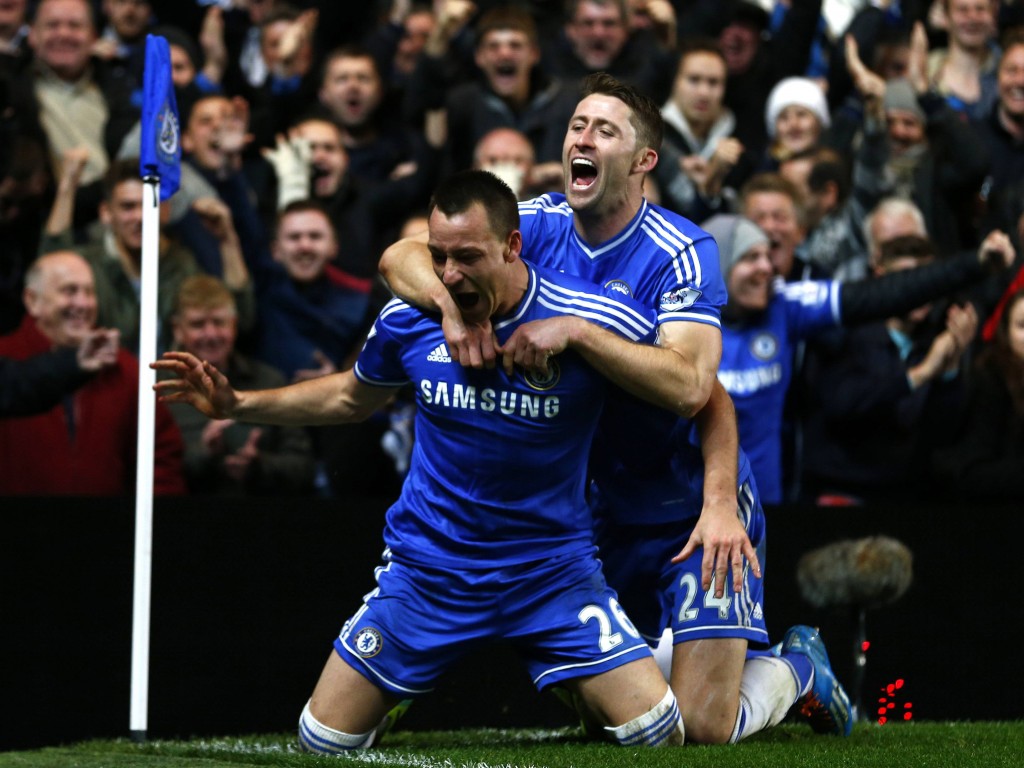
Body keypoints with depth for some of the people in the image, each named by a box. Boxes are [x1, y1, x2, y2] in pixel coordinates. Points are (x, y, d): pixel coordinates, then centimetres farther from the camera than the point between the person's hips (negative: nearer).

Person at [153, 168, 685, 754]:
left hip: (552, 571, -2)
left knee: (657, 732, -17)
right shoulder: (409, 320, -8)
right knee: (322, 743, 1)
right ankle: (397, 701, 34)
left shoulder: (594, 321, -17)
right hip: (427, 568, 2)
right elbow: (352, 397, 14)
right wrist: (235, 404, 6)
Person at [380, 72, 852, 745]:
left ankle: (797, 669, 20)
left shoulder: (681, 253, -17)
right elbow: (401, 256, -10)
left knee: (704, 727, -11)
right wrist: (451, 304, -30)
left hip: (694, 510, -5)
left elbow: (688, 385, -29)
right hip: (599, 509, 5)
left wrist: (574, 331, -36)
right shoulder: (540, 225, -3)